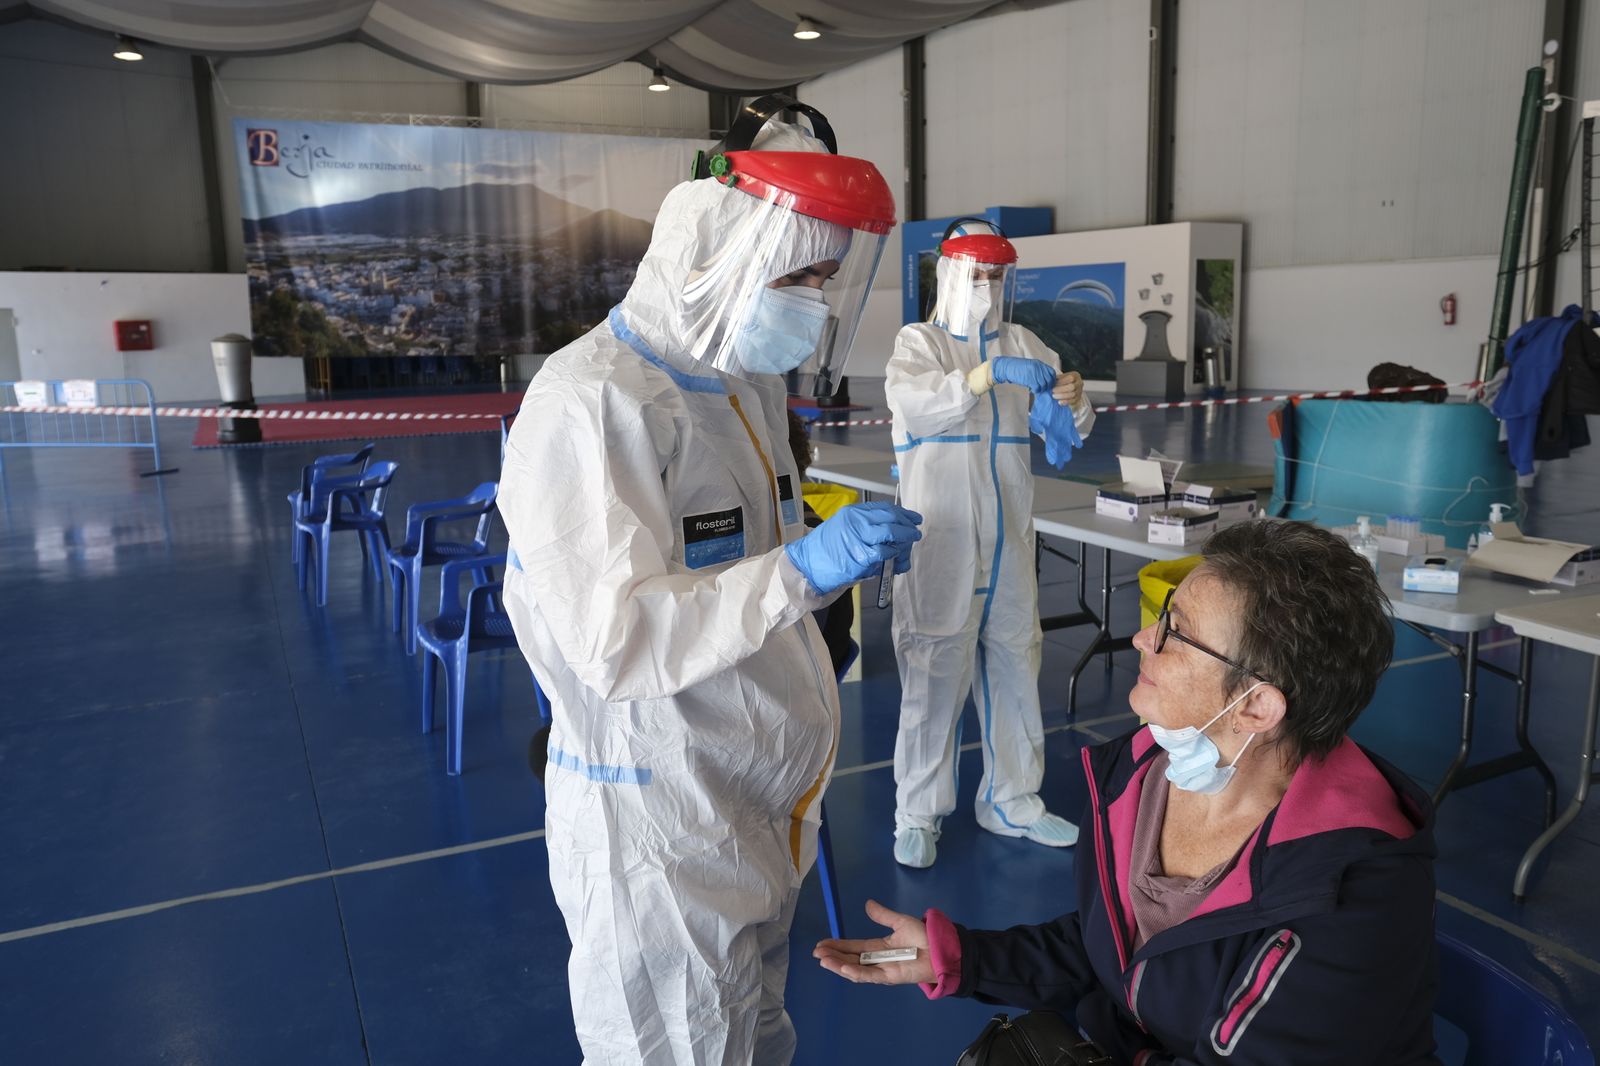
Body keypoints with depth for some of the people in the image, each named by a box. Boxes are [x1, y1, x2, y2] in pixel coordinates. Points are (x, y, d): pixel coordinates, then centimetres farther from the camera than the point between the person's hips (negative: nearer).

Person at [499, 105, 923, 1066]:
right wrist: (801, 570, -32)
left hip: (763, 806, 8)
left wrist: (842, 554, 5)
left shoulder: (750, 385, 9)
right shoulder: (594, 404, -22)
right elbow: (614, 644, -28)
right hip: (664, 831, -8)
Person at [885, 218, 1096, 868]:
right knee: (935, 670, -3)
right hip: (941, 539, -5)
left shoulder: (1022, 346, 11)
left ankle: (1011, 799, 27)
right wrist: (989, 374, -33)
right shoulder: (919, 342, 0)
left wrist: (1071, 403, -17)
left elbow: (1066, 433, 6)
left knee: (1014, 663, 12)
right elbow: (910, 402, -21)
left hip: (1008, 540, 5)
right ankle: (917, 814, 10)